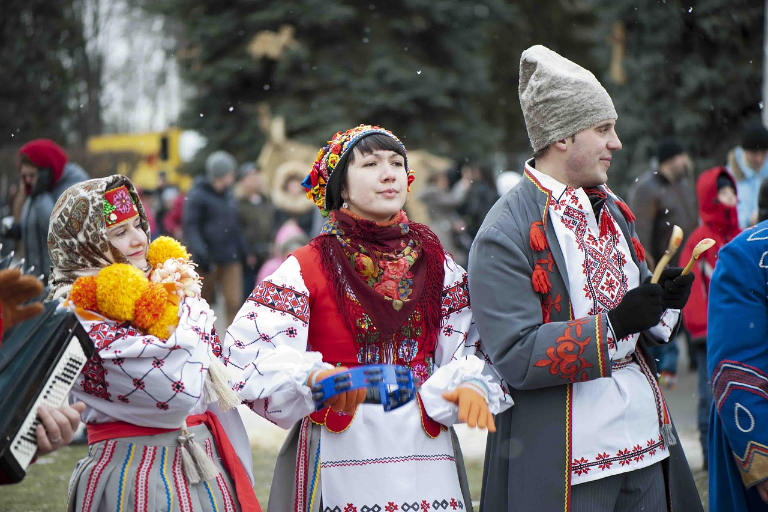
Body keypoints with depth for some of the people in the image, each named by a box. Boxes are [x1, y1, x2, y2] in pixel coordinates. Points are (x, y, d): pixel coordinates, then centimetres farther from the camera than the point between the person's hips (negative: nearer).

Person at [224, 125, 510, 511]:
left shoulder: (433, 261, 8)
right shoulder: (307, 268, -4)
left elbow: (473, 344, 6)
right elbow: (249, 350, -14)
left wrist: (471, 385, -16)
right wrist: (314, 377, -31)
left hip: (425, 451, 3)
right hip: (340, 453, -3)